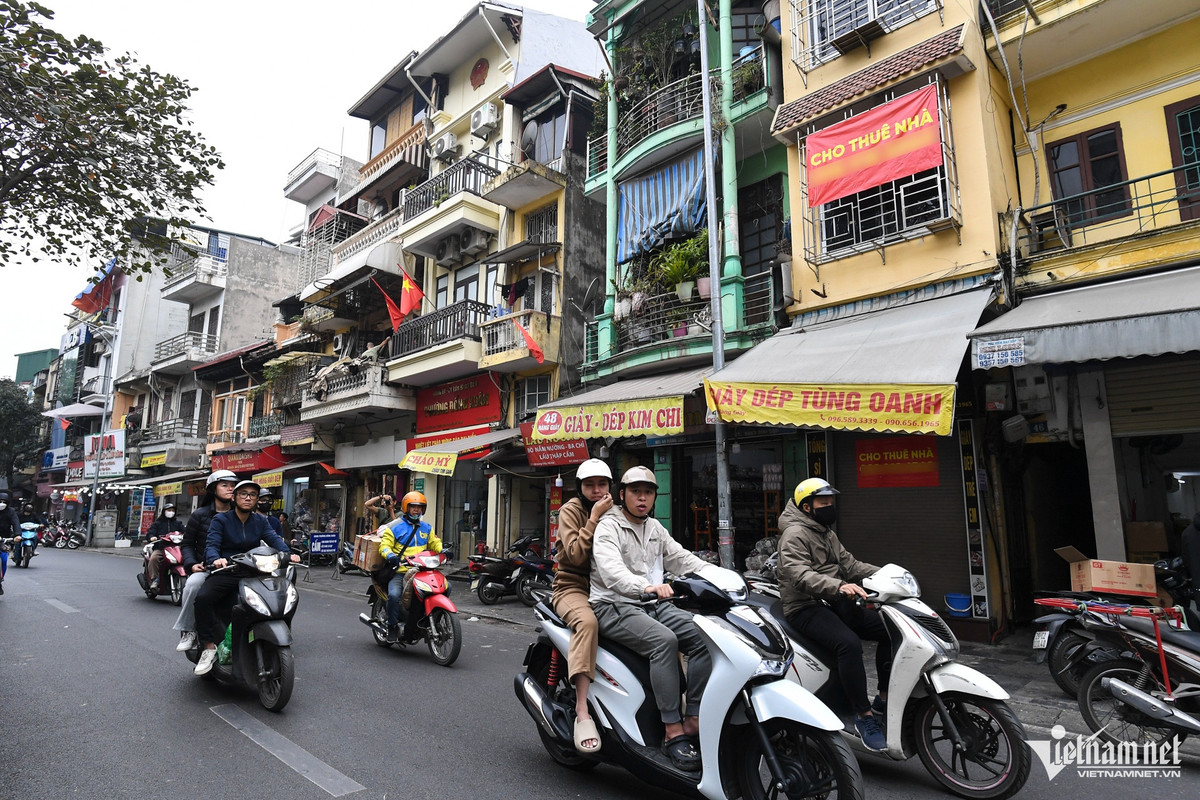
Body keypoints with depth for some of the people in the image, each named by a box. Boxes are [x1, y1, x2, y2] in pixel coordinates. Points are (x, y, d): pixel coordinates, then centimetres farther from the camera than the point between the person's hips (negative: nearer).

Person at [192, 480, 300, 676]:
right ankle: (209, 647, -18)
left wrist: (288, 554, -24)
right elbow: (211, 544, -12)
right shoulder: (221, 519, 1)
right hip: (226, 572, -3)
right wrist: (215, 559, -35)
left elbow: (274, 538, -3)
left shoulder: (260, 520, 11)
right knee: (202, 598, -29)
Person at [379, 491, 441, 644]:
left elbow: (435, 543, 20)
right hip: (400, 571, -4)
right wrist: (390, 556, -23)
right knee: (394, 595, -31)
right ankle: (392, 627, -5)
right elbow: (385, 545, -2)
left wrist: (443, 551, -2)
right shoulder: (395, 527, 5)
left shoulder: (427, 528, 21)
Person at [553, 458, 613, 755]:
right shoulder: (571, 510, -3)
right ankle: (582, 713, -38)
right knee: (588, 621, -38)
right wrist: (594, 518, -18)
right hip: (574, 588, -4)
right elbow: (576, 555, -17)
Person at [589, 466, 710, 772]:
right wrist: (646, 586, -44)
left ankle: (693, 720, -10)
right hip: (615, 607, -7)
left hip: (654, 605, 7)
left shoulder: (654, 528, 18)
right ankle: (673, 733, -25)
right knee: (664, 640, -31)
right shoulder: (608, 527, -7)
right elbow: (611, 569, -25)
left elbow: (681, 558, 13)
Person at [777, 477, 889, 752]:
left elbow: (848, 563, 16)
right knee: (849, 643, -32)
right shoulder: (795, 534, -12)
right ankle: (864, 715, -20)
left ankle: (885, 698, 7)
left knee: (889, 628, -2)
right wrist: (838, 585, -39)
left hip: (834, 604, 9)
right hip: (806, 608, -9)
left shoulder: (827, 533, 19)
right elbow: (800, 575, -26)